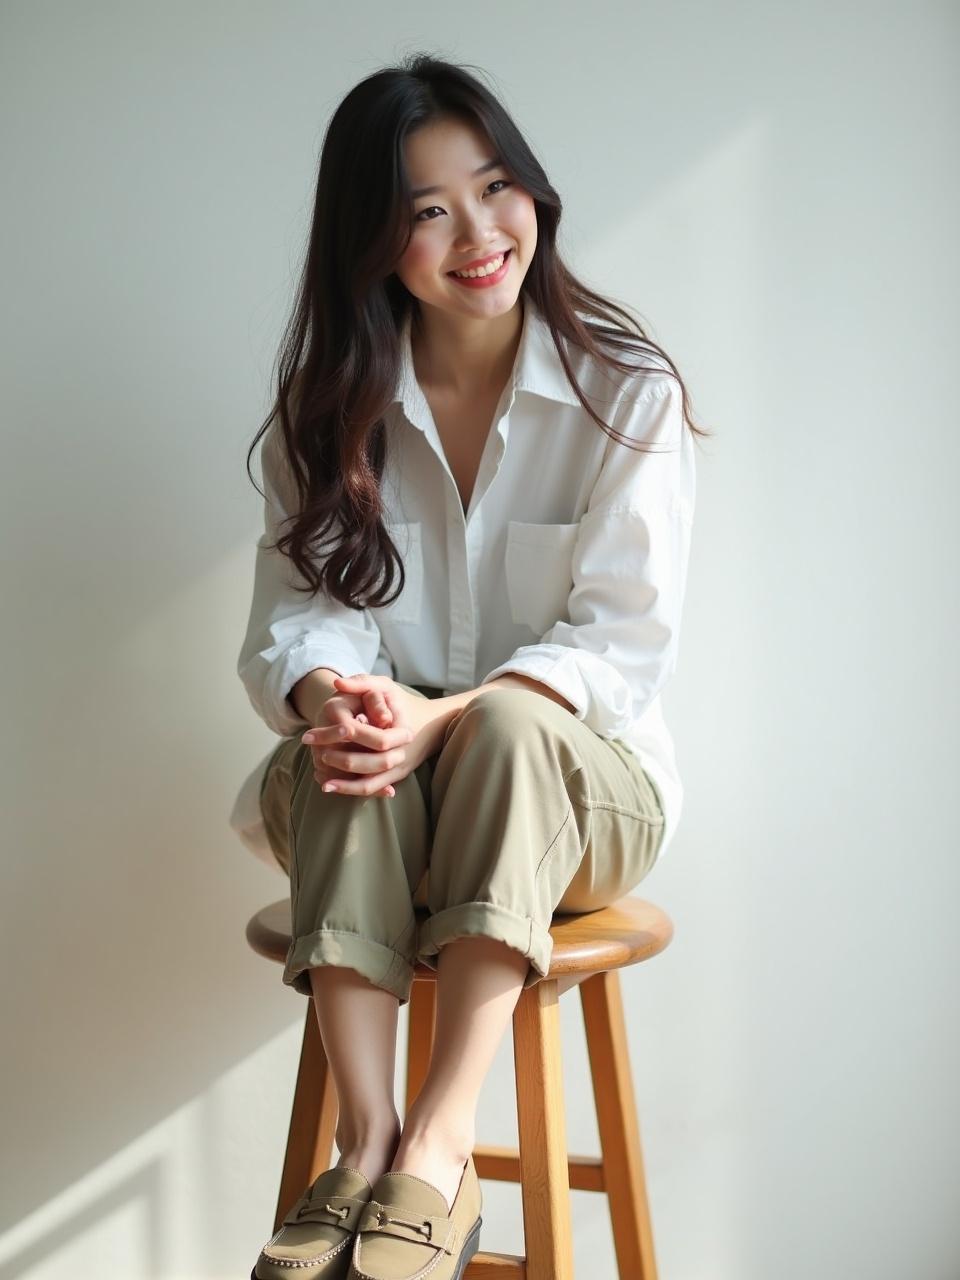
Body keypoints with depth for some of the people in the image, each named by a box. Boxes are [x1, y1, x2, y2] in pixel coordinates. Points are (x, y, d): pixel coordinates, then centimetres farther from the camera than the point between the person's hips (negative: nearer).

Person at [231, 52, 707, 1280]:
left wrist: (449, 719, -29)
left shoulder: (628, 395, -4)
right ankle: (367, 1141, -36)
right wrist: (336, 694, -30)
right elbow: (297, 610, -5)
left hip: (575, 786, -1)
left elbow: (626, 643, -12)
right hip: (364, 808, 2)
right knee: (347, 733, -31)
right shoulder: (329, 408, 5)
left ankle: (440, 1146, -38)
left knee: (511, 721, -34)